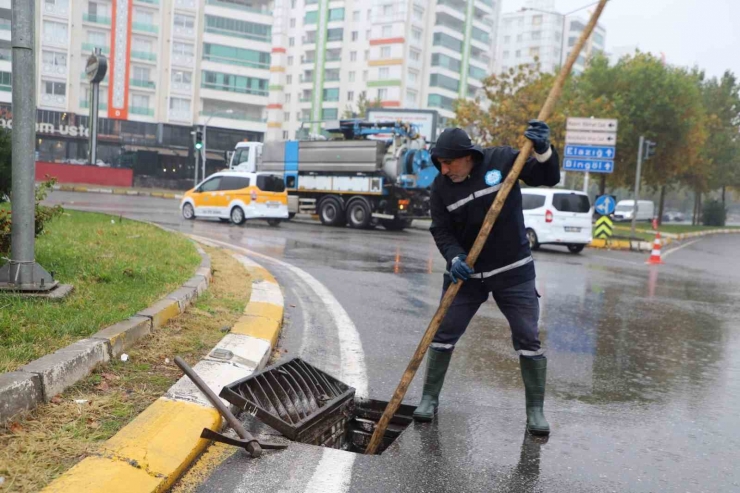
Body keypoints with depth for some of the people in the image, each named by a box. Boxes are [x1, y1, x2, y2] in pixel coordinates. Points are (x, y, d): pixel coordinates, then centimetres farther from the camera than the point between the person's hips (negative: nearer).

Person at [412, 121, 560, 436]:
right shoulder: (441, 186, -6)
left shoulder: (502, 160, -10)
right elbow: (441, 231, -5)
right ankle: (429, 398, 19)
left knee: (528, 339, 1)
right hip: (466, 272, 2)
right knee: (443, 334, 3)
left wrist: (543, 150, -24)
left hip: (513, 272, -1)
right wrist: (454, 258, -24)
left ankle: (535, 410, 15)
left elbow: (549, 179, -5)